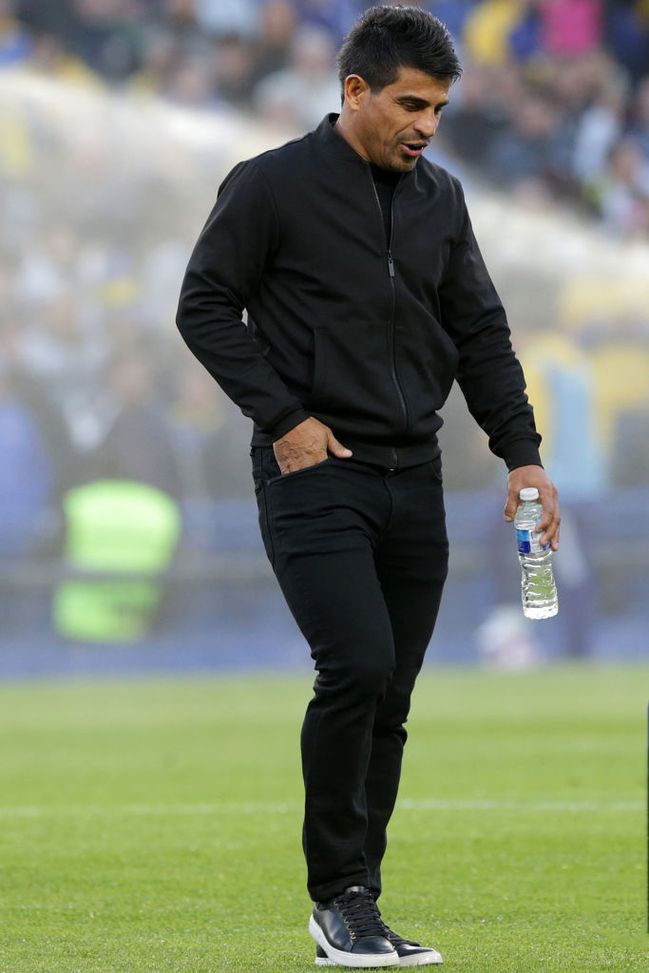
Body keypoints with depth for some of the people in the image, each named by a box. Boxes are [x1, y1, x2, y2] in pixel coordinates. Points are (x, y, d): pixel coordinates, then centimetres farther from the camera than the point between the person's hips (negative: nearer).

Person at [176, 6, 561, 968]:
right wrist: (283, 416, -11)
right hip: (315, 477, -6)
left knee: (389, 700, 4)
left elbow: (480, 333, 15)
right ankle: (339, 895, -7)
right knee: (358, 666, -20)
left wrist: (521, 452, 5)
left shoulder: (440, 198, 11)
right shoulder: (271, 186, -6)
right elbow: (205, 308, -4)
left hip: (413, 481, 6)